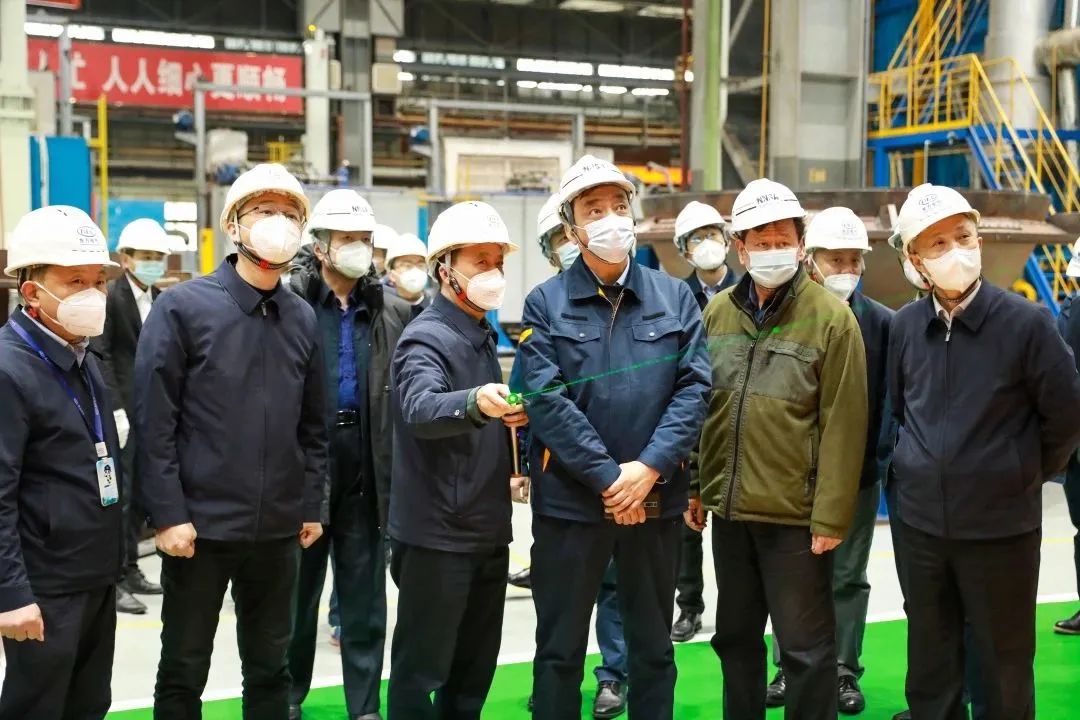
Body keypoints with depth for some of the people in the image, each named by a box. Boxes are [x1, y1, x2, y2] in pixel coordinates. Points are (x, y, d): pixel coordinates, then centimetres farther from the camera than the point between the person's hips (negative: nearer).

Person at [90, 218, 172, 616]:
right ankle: (114, 579, 2)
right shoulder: (109, 297, -8)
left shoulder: (161, 300, 12)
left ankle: (130, 569, 23)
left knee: (142, 493, 12)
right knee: (119, 494, -4)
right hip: (122, 411, -7)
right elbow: (100, 355, -14)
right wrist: (115, 410, -19)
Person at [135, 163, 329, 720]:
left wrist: (311, 505, 8)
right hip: (199, 524, -4)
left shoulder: (302, 318, 7)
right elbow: (153, 421, -11)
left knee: (270, 669, 16)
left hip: (278, 529, 4)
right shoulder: (182, 307, -8)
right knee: (183, 672, 10)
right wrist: (167, 514, -14)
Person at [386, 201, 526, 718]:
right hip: (436, 534, -9)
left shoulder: (483, 335, 13)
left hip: (487, 531, 9)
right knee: (421, 669, 1)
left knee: (475, 667, 18)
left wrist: (508, 415, 9)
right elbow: (420, 409, -36)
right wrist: (475, 402, -52)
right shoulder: (427, 337, -14)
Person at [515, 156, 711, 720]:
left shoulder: (675, 296, 4)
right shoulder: (545, 303, -2)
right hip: (570, 500, -2)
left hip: (655, 498, 2)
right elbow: (546, 399, -11)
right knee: (560, 650, 10)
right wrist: (608, 477, -16)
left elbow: (695, 386, -4)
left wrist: (648, 468, -15)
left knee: (653, 647, 15)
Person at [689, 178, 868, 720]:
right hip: (729, 509, 5)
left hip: (795, 514, -5)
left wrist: (831, 516, -14)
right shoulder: (717, 313, 6)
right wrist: (694, 487, 9)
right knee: (736, 639, 18)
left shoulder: (831, 318, -9)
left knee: (805, 649, 6)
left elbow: (843, 426, -11)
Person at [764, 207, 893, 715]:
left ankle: (844, 672, 23)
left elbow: (891, 400, -2)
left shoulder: (881, 322, -2)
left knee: (848, 576, 11)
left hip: (858, 472, 0)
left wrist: (882, 459, -9)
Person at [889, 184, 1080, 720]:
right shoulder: (905, 326, 0)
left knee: (1005, 669, 10)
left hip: (1002, 527, -4)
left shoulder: (1026, 322, -13)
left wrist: (1026, 477, 5)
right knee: (930, 670, 16)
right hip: (921, 523, 4)